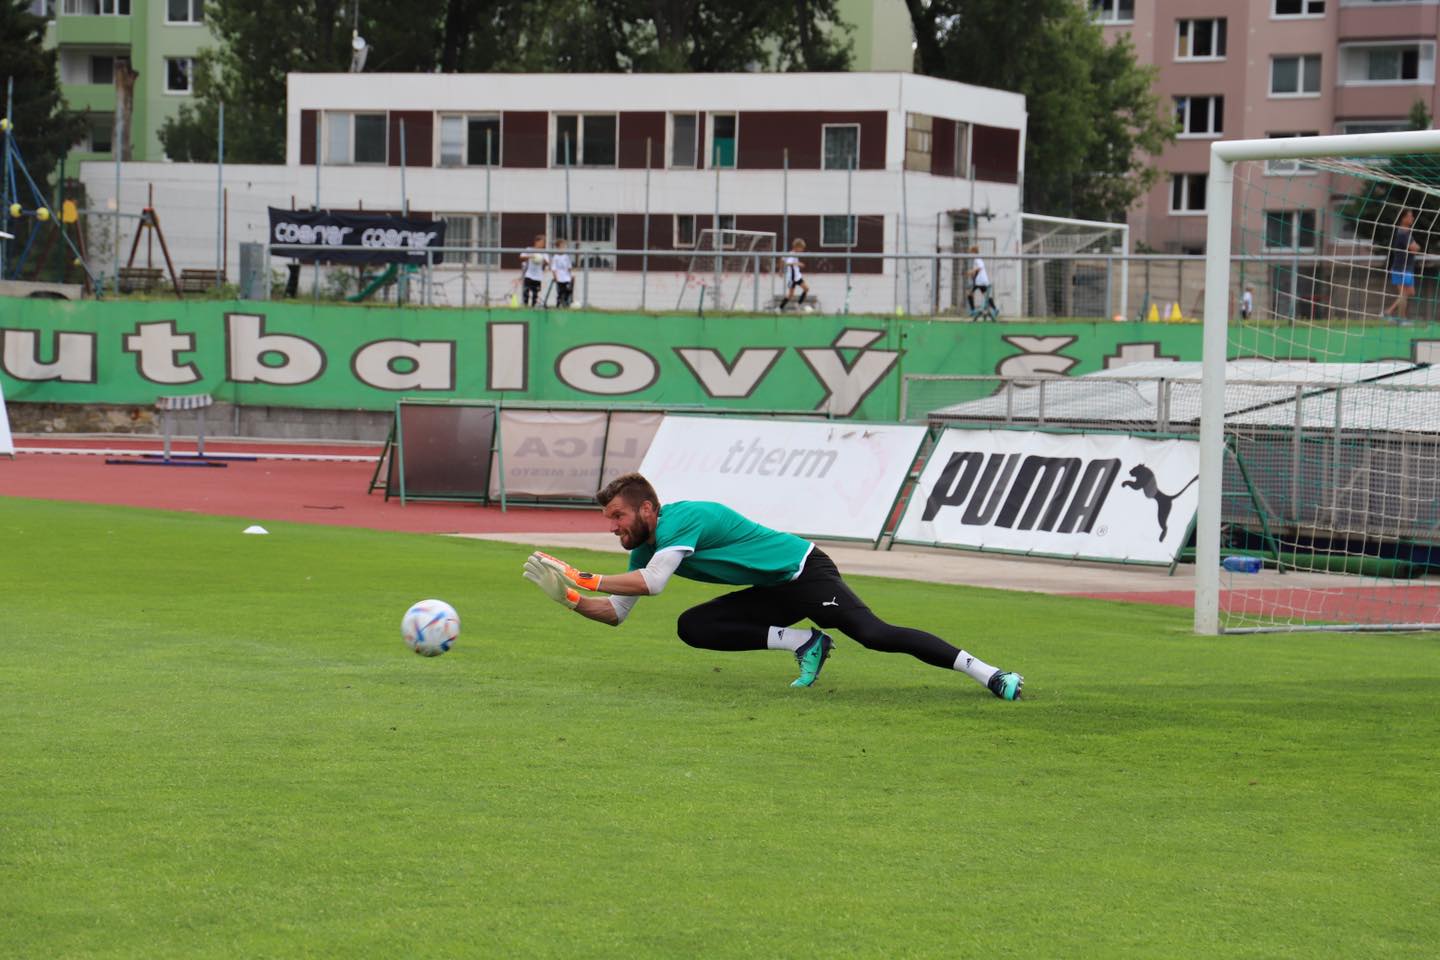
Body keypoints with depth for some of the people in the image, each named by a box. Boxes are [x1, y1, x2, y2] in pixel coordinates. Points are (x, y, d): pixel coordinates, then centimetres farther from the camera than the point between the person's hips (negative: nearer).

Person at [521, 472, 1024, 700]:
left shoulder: (681, 519, -21)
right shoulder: (645, 549, 9)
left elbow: (652, 584, -33)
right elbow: (616, 613, 11)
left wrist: (587, 580, -25)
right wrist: (572, 599, -7)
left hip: (805, 572, -9)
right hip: (774, 593, 9)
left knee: (873, 633, -24)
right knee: (693, 627, -2)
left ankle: (985, 672, -24)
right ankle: (804, 642, -2)